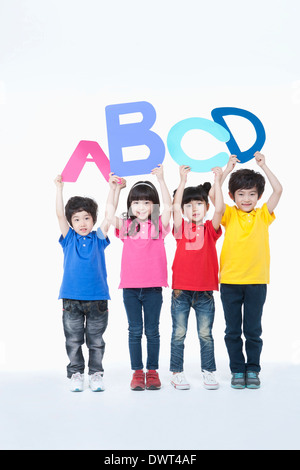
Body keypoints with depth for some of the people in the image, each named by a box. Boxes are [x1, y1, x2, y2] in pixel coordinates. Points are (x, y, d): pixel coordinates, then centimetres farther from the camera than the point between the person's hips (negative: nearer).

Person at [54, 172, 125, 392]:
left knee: (96, 341, 8)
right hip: (72, 298, 0)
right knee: (73, 341, 7)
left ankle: (96, 374, 18)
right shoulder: (69, 239, 5)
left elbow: (109, 215, 1)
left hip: (97, 298, 0)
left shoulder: (98, 239, 6)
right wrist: (59, 188, -8)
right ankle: (76, 374, 17)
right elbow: (60, 215, -3)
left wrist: (113, 189, -2)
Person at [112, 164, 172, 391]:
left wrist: (161, 180, -17)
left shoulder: (158, 225, 2)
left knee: (152, 331, 8)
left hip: (153, 286, -1)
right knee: (135, 331, 8)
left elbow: (168, 206, -10)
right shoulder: (126, 225, 5)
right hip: (130, 286, 1)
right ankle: (137, 372, 16)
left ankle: (152, 371, 18)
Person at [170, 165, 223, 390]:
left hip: (205, 291, 1)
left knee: (206, 335, 8)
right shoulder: (181, 228, 2)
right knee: (179, 334, 6)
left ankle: (209, 372, 20)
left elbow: (219, 209, -12)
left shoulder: (211, 229, 4)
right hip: (181, 289, 0)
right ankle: (177, 372, 15)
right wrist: (183, 181, -17)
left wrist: (217, 182, -15)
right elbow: (175, 207, -13)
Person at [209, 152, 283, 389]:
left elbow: (278, 190, -5)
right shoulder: (229, 214, 3)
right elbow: (213, 194, -12)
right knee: (233, 331, 8)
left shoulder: (263, 215, 5)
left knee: (253, 330, 7)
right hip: (230, 280, 0)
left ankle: (253, 370, 20)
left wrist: (264, 166, -6)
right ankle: (237, 370, 20)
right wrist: (228, 169, -11)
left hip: (256, 281, 0)